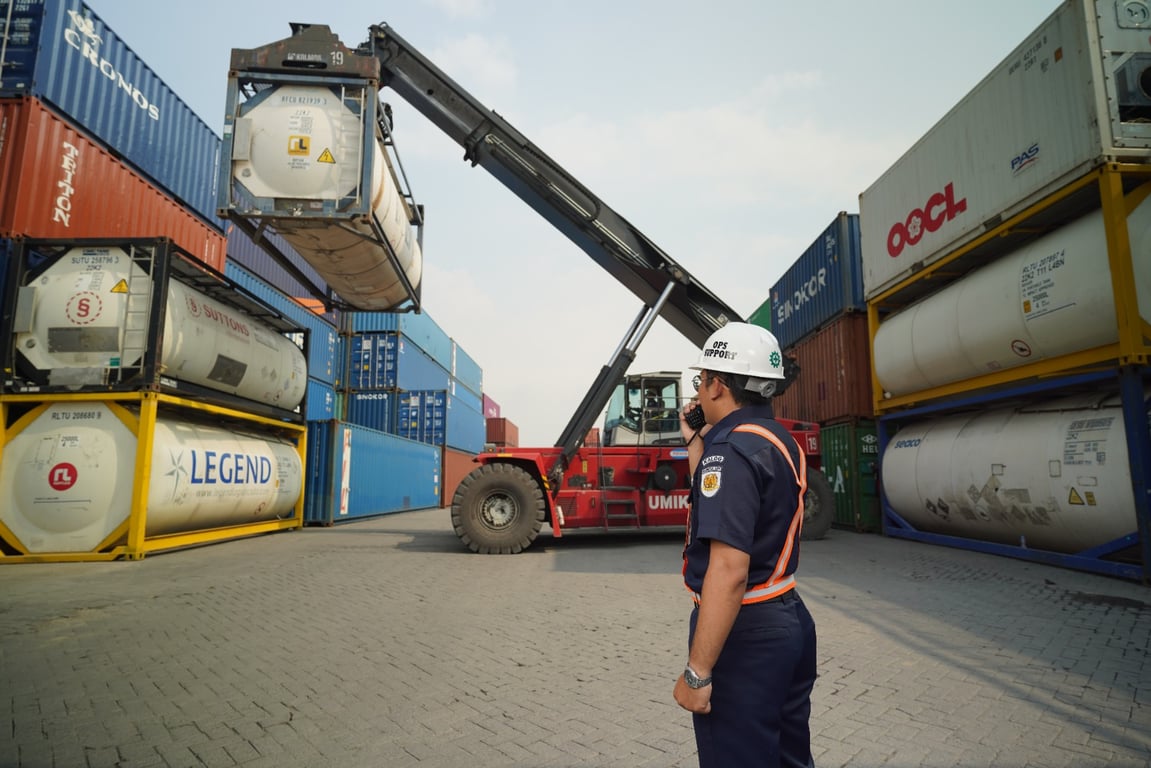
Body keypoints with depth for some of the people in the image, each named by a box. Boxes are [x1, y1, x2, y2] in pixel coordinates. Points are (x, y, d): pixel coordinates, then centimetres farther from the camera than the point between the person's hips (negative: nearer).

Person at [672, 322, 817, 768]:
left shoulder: (731, 448, -22)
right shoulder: (780, 441, 8)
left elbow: (729, 571, -29)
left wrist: (697, 672, -24)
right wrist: (695, 440, 23)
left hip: (745, 633, -10)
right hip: (788, 620, 10)